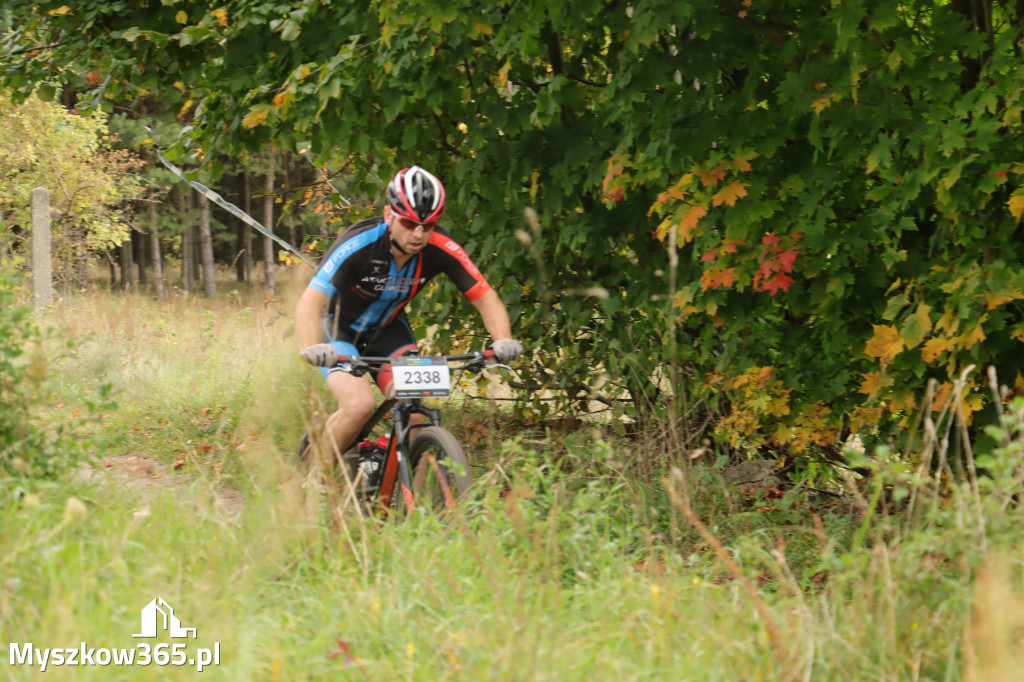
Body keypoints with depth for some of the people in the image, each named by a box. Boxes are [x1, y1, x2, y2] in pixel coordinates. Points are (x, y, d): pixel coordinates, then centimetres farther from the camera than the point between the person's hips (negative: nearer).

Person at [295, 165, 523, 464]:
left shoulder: (441, 249, -23)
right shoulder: (358, 245, -34)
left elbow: (485, 297, -19)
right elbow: (310, 301, -41)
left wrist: (503, 340, -39)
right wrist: (311, 349, -60)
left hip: (387, 328, 4)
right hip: (340, 328, -4)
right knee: (359, 405, -27)